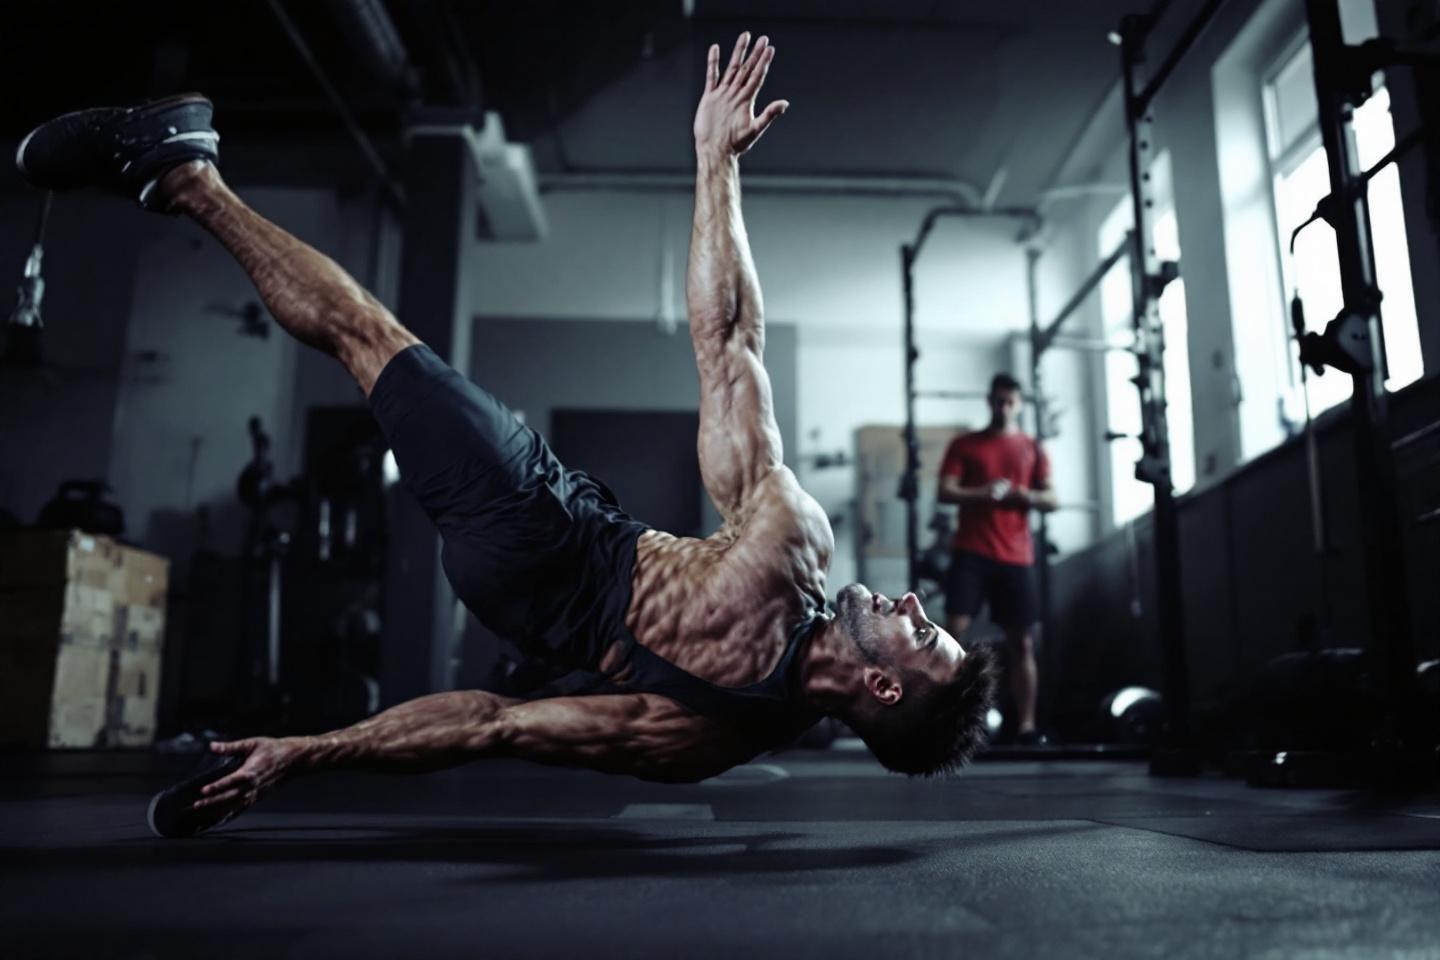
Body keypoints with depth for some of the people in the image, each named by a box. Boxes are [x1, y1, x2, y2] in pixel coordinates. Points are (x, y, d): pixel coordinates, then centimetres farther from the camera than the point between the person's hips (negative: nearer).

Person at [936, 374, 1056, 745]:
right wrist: (983, 493, -19)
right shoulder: (964, 445, 8)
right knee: (955, 630, -11)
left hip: (1016, 557, 2)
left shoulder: (1034, 449, 14)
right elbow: (945, 492, -2)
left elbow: (1051, 500, 10)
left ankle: (1026, 727, 9)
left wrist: (1029, 496, -12)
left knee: (1022, 642, 3)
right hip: (971, 552, -2)